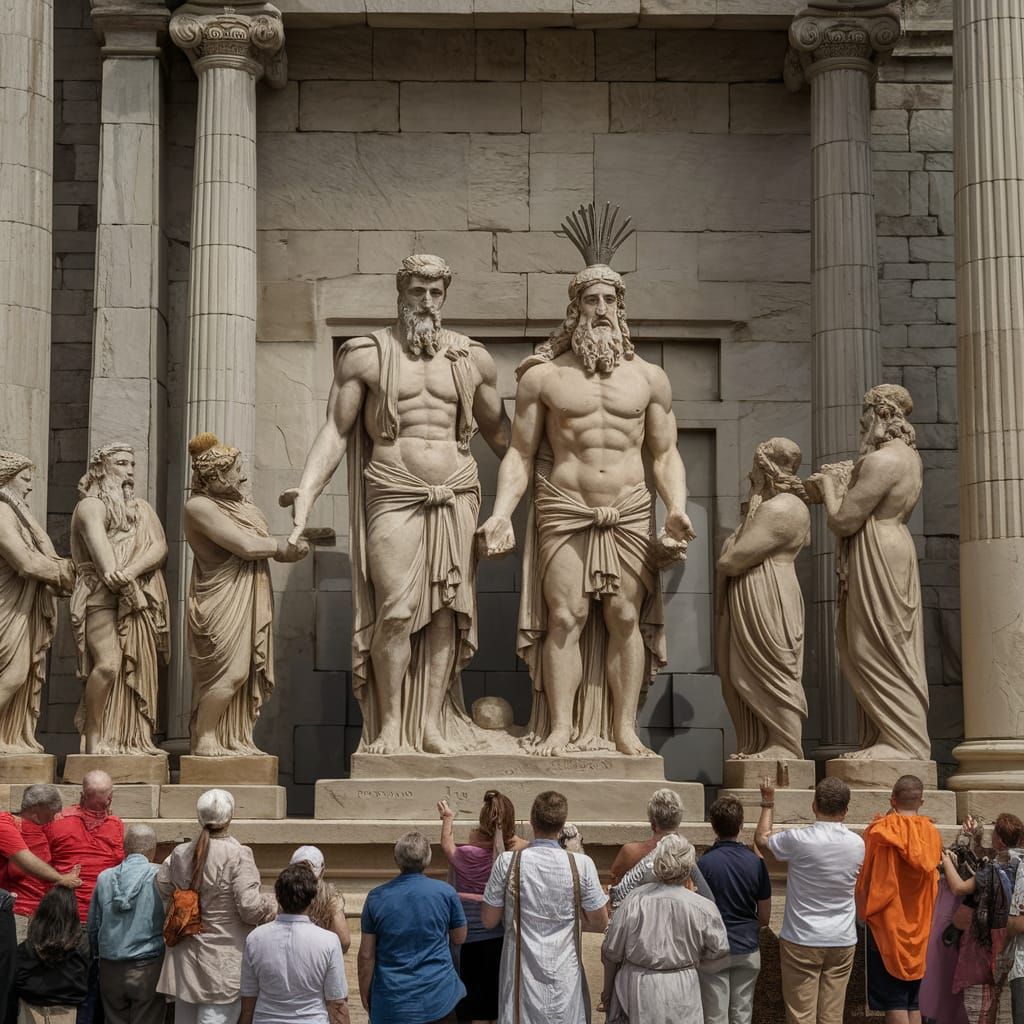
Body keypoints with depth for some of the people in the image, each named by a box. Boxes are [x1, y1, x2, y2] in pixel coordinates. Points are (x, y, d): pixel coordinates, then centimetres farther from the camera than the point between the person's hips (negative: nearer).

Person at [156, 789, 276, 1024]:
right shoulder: (238, 856, -15)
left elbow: (162, 891, 9)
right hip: (223, 964, -6)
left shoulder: (180, 853, 4)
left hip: (184, 961, 6)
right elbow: (250, 908, -17)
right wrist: (270, 904, 2)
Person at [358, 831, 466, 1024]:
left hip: (391, 1005, 1)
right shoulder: (446, 893, -7)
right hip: (439, 999, 0)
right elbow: (459, 939, 8)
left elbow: (366, 955, -2)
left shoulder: (376, 898, -5)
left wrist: (365, 994, 9)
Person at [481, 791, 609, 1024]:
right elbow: (599, 923, -2)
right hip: (564, 975, 0)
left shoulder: (507, 862, -11)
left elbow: (488, 920, -3)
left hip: (523, 972, 0)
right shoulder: (581, 865, -11)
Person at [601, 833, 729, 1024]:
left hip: (635, 987, 1)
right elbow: (717, 954, 2)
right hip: (680, 994, -1)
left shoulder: (635, 900, -9)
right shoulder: (703, 908, -11)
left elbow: (611, 952, -1)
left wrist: (607, 988, 14)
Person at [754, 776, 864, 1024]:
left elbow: (761, 838, 5)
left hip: (802, 940, -4)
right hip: (842, 941, 4)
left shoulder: (798, 840, -14)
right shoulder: (857, 844, -2)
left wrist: (767, 803, 19)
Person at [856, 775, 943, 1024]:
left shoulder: (879, 831, -11)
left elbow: (862, 878, -4)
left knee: (894, 1003, -3)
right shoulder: (932, 834, -1)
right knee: (913, 1002, 12)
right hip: (918, 928, 4)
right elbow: (932, 880, 10)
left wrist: (863, 910, 11)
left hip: (886, 923, -4)